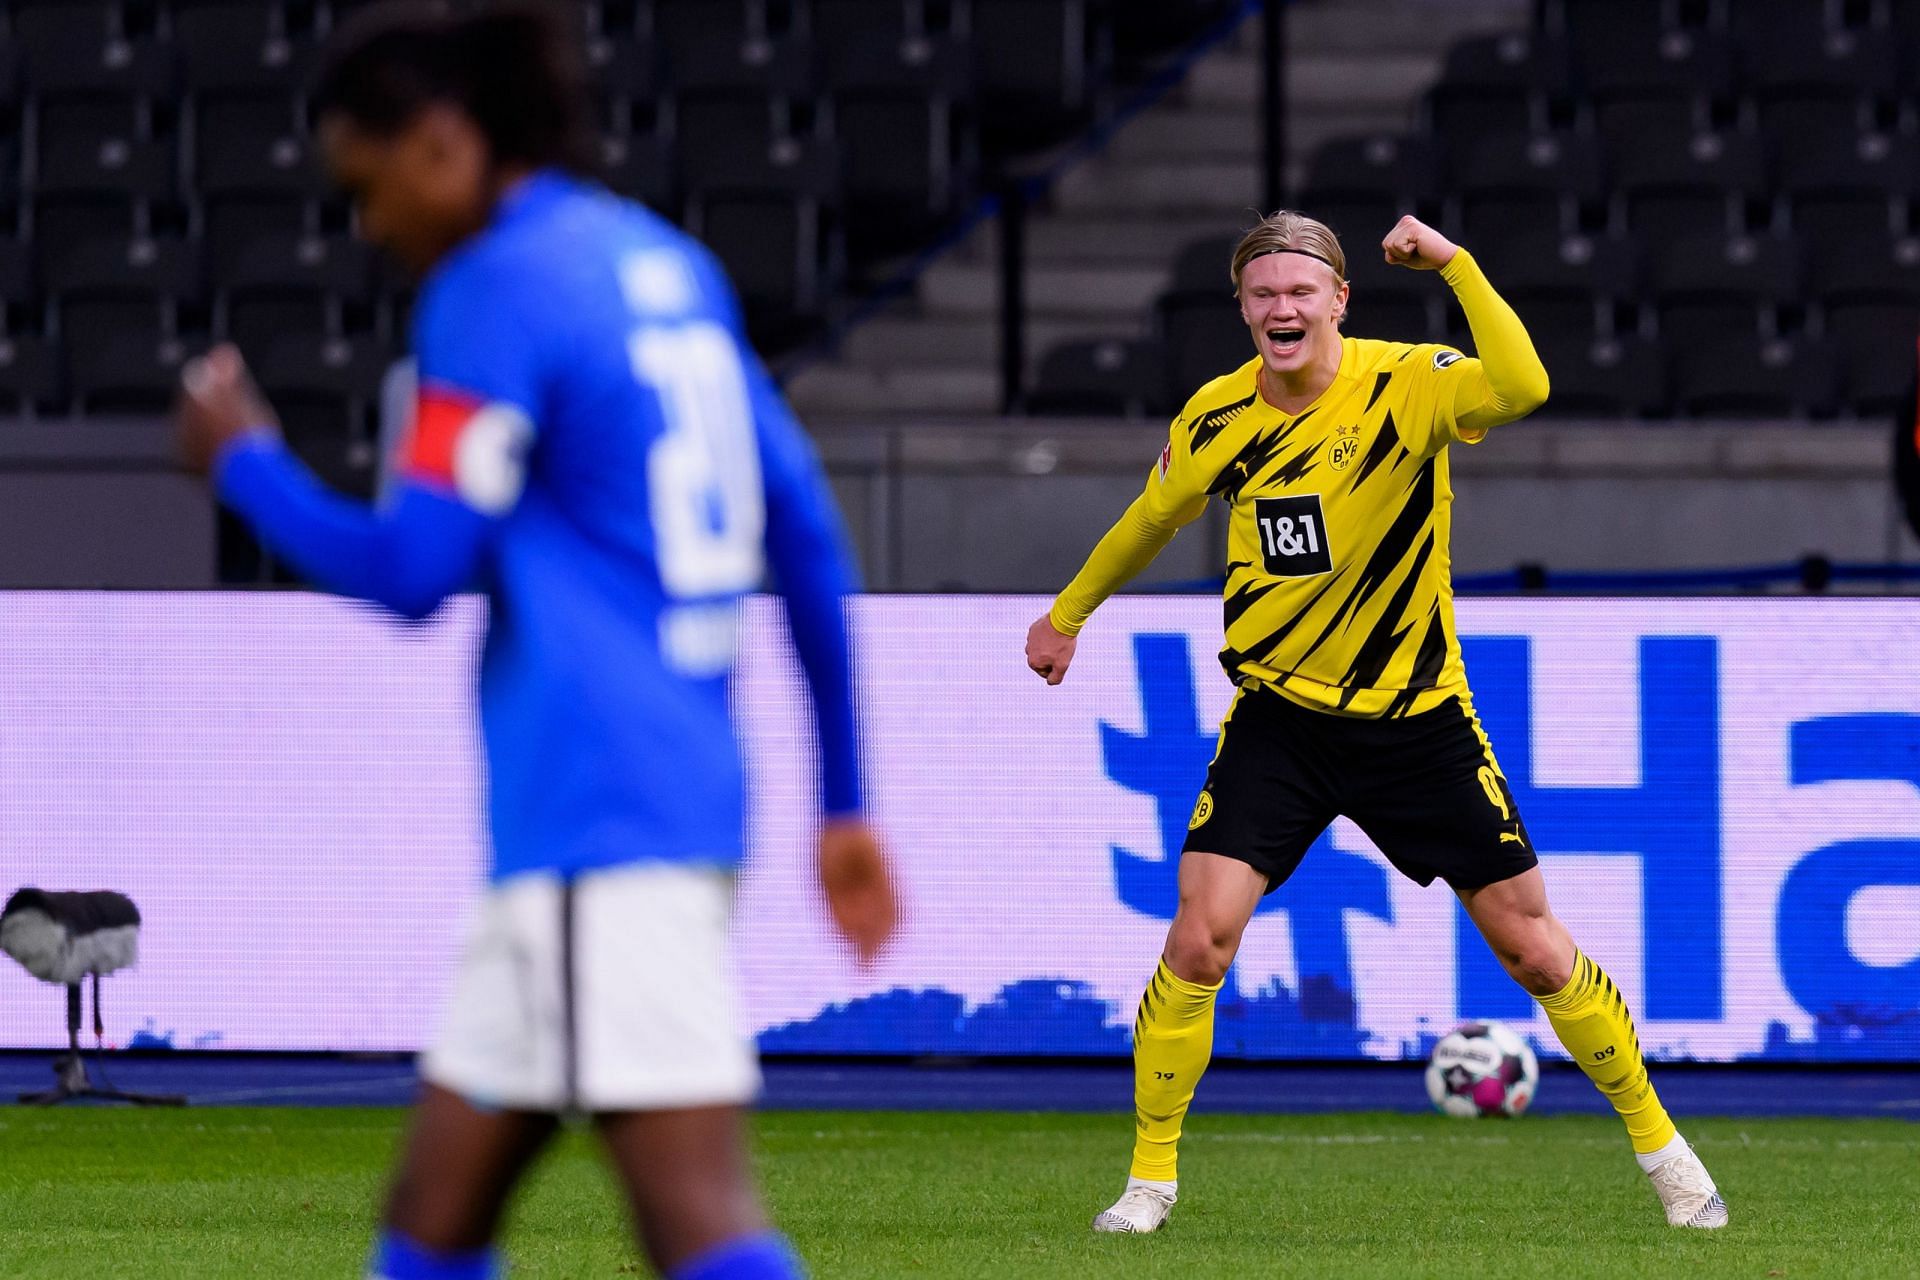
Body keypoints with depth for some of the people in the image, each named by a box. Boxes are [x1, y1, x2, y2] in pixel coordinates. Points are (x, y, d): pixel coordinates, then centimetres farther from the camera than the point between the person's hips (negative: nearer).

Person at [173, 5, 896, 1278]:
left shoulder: (496, 292, -9)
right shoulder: (667, 266, 16)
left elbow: (410, 571, -12)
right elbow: (806, 537, 18)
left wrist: (243, 459, 5)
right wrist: (843, 805, 22)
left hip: (598, 831, -9)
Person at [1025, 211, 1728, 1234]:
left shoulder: (1405, 385, -16)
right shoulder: (1218, 416, -5)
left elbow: (1521, 388, -39)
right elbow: (1152, 518, 17)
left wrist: (1454, 263, -41)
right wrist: (1069, 613, 28)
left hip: (1416, 717, -2)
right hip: (1278, 715, 2)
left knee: (1534, 948, 2)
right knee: (1201, 934, -14)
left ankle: (1660, 1148, 22)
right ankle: (1150, 1177, 2)